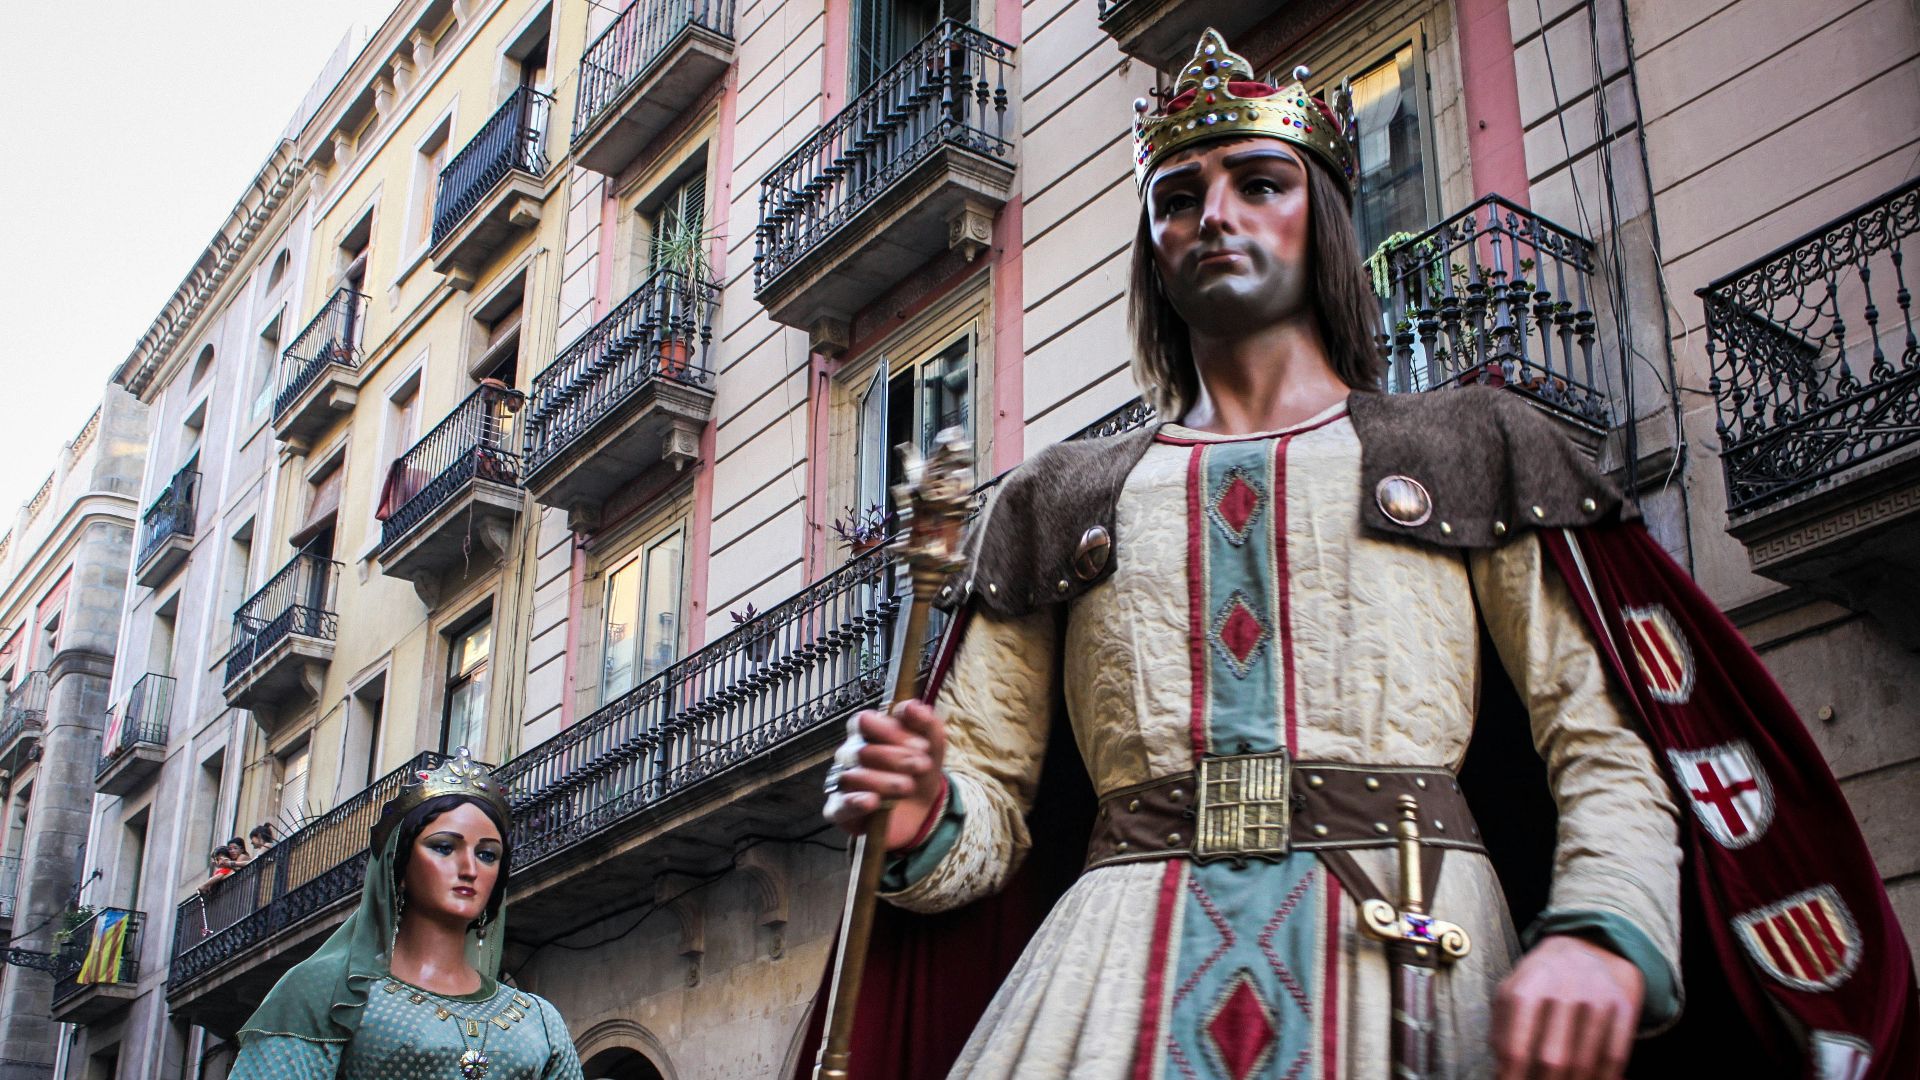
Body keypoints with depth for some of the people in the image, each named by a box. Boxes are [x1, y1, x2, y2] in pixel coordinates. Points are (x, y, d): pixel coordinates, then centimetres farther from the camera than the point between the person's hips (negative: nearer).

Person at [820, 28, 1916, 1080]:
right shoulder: (1054, 501, 17)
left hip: (1412, 943, -1)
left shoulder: (1477, 449, 14)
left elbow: (1608, 739, 4)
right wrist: (924, 821, -8)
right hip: (1129, 960, 2)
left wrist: (1601, 931, -15)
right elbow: (991, 800, 15)